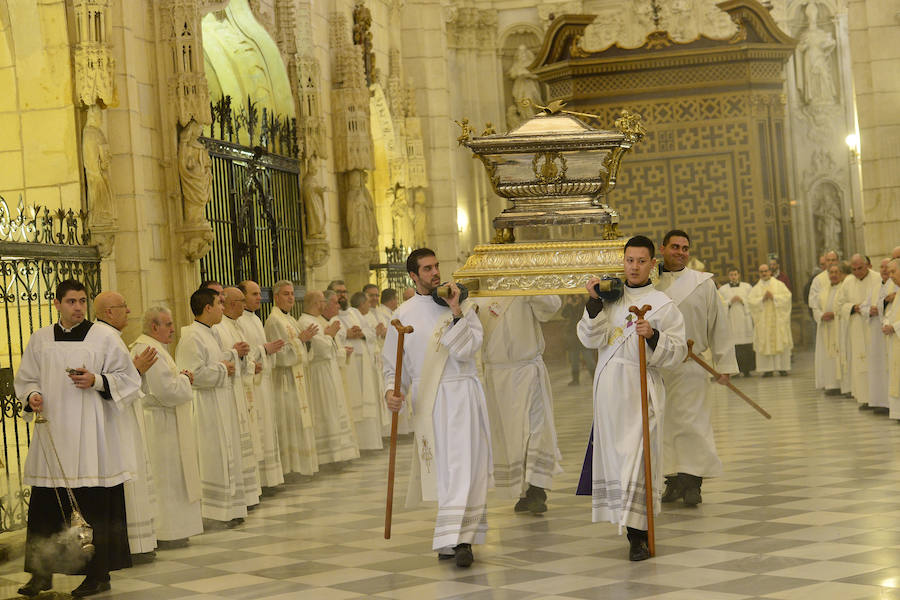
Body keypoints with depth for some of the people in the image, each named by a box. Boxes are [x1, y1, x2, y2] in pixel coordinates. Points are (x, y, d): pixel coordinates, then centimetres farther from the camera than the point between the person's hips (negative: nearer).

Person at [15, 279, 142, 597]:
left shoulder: (105, 337, 1)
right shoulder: (40, 339, 10)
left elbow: (127, 378, 1)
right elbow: (26, 379, 16)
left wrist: (96, 380, -15)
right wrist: (32, 396, -5)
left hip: (91, 435, -3)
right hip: (52, 434, 3)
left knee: (96, 507, -2)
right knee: (44, 507, 4)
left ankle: (98, 574, 8)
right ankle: (41, 574, 15)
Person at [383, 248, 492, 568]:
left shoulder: (462, 306, 3)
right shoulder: (404, 314, 6)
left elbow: (466, 350, -9)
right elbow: (393, 363, 8)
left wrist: (455, 312, -15)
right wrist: (392, 390, -10)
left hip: (460, 395, -1)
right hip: (425, 398, 1)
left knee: (463, 465, -8)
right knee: (440, 468, 5)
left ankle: (459, 538, -7)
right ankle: (451, 538, 15)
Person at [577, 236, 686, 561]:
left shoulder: (663, 305, 1)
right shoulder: (610, 297, 12)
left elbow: (677, 351, -4)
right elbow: (591, 339, 1)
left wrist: (654, 336, -21)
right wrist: (594, 303, -10)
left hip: (641, 391, -4)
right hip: (607, 388, 4)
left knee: (638, 458, -11)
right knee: (615, 455, 7)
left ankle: (638, 535, -11)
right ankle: (635, 529, 18)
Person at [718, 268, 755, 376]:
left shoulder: (747, 287, 12)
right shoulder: (722, 289, 10)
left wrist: (742, 300, -7)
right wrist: (730, 301, -9)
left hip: (745, 321, 1)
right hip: (731, 322, -1)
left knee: (747, 347, -4)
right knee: (734, 348, -9)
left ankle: (747, 370, 1)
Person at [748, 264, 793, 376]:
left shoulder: (779, 285, 8)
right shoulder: (756, 288, 10)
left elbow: (787, 296, -3)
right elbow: (750, 301, -1)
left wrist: (773, 297, -13)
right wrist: (762, 298, -14)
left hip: (778, 319, -1)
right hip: (763, 321, 1)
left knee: (780, 342, -2)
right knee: (765, 344, -4)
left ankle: (782, 367, 3)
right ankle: (768, 369, -3)